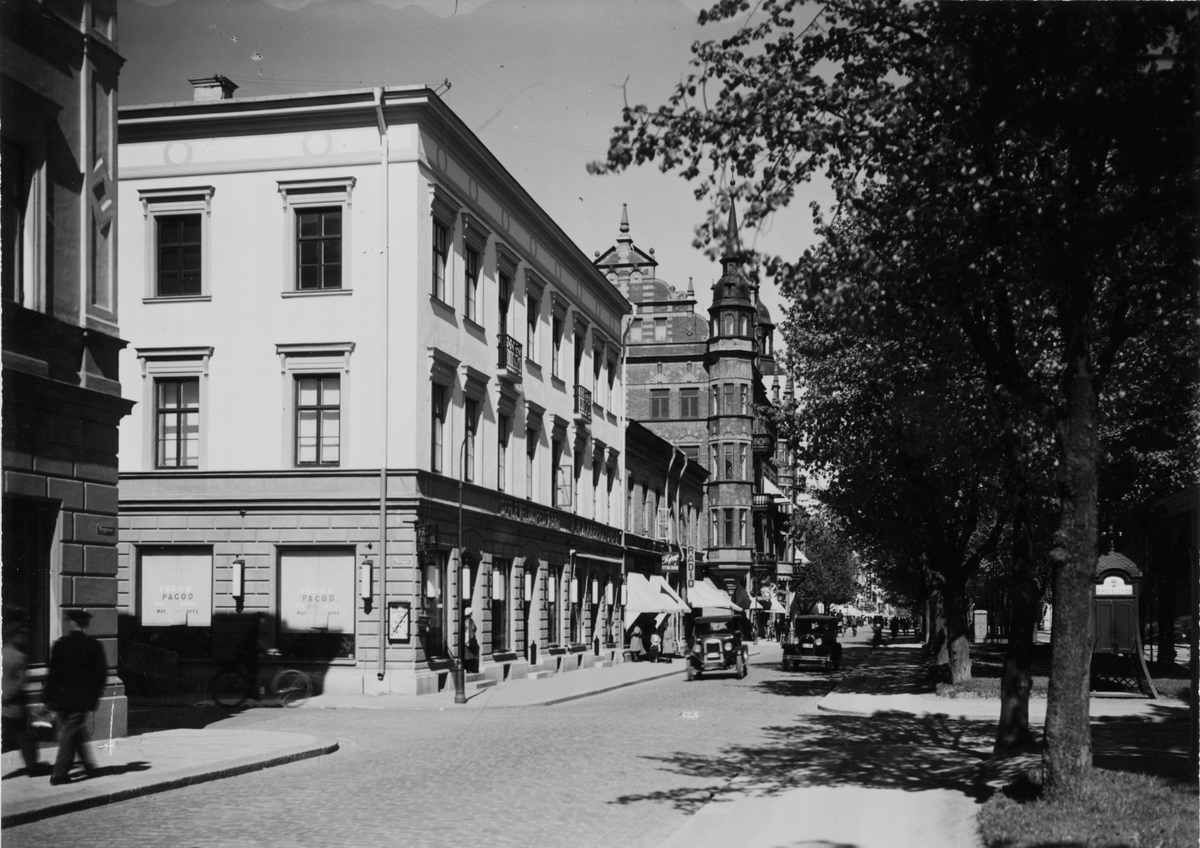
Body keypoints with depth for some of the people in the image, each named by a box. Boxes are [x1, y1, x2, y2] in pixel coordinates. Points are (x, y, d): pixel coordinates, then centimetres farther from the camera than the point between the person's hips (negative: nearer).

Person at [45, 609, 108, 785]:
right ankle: (59, 774, 0)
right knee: (70, 735, 2)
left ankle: (89, 765, 24)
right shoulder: (94, 645, -6)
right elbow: (101, 673, -5)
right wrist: (95, 695, 6)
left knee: (78, 733, 15)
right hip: (81, 698, -2)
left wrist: (48, 699, 3)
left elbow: (53, 673, -3)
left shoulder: (59, 645, -4)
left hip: (61, 698, 2)